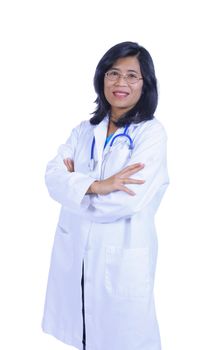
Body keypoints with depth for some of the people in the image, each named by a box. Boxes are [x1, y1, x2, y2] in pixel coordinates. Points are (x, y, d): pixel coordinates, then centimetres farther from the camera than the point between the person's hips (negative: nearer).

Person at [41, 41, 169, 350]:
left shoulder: (152, 133, -10)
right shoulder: (85, 129, 7)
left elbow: (124, 201, -21)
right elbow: (53, 177, -6)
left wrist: (74, 180, -8)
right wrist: (96, 185, -23)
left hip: (122, 260, -4)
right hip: (74, 253, 5)